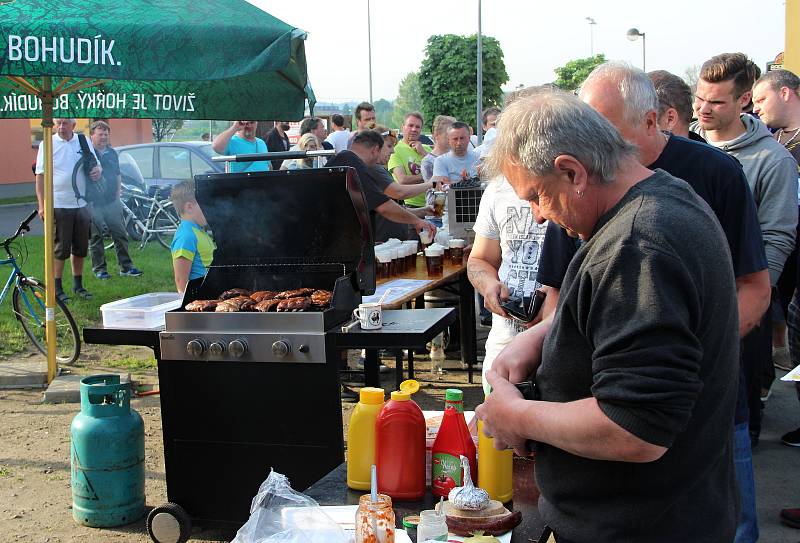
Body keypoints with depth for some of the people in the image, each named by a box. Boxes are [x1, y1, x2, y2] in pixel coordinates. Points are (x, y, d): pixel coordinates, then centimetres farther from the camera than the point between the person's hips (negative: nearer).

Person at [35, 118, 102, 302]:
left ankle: (78, 285, 23)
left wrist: (98, 171, -7)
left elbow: (97, 164, 20)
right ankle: (57, 288, 7)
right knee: (60, 249, -2)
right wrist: (42, 205, -9)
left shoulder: (84, 142, 9)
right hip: (58, 206, -4)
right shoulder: (48, 144, -1)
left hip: (81, 204, 4)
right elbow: (40, 176, -2)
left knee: (81, 248, 11)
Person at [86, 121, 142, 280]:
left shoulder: (112, 153, 13)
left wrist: (117, 196, 13)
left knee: (120, 234, 4)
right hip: (93, 203, -5)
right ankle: (99, 269, 12)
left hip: (112, 202, 5)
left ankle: (126, 267, 9)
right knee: (95, 237, 4)